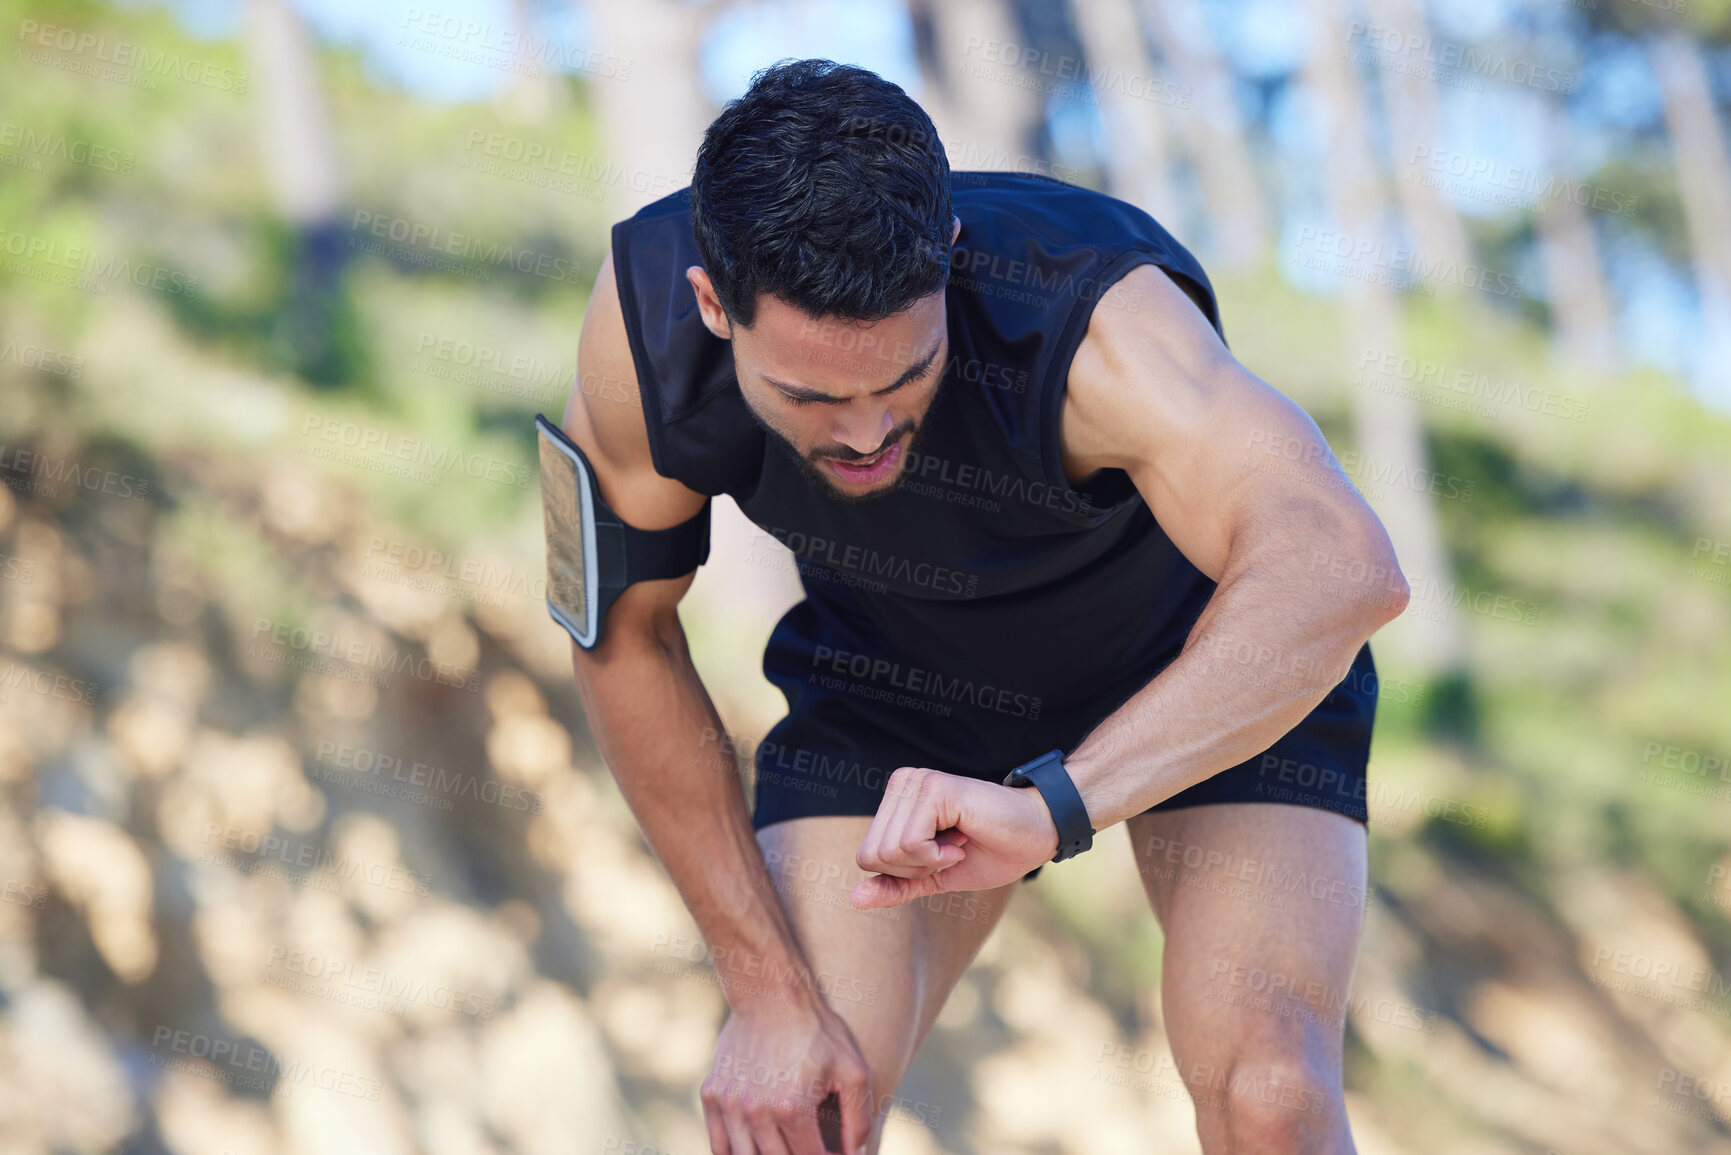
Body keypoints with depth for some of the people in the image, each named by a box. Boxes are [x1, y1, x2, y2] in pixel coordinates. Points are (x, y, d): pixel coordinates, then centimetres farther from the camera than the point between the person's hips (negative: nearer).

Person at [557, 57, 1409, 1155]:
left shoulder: (1094, 317, -41)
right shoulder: (646, 315, -29)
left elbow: (1343, 570, -56)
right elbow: (625, 634, -13)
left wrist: (1048, 812, -66)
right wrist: (766, 988, -16)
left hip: (1220, 665, -3)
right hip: (894, 677, 3)